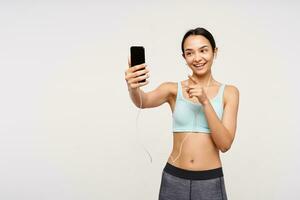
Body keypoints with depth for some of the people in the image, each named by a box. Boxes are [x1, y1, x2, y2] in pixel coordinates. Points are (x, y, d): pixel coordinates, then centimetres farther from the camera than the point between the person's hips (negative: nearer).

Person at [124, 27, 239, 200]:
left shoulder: (229, 92, -1)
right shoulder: (173, 89, 0)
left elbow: (225, 144, -9)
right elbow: (144, 101, -20)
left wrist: (205, 102, -19)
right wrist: (133, 88, -41)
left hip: (210, 182, 0)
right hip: (174, 179, 1)